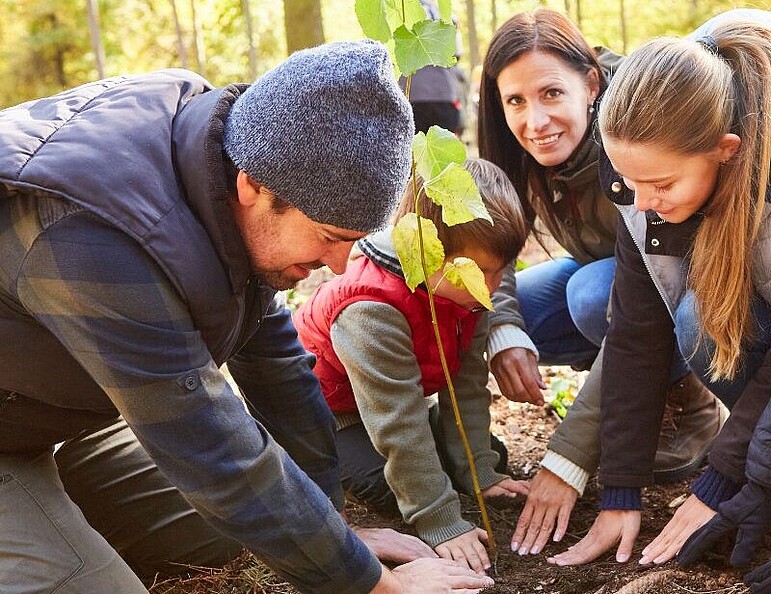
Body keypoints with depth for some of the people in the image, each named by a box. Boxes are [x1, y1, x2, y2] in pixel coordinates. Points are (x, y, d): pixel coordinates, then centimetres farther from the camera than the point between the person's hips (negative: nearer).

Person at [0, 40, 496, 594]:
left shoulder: (241, 158, -14)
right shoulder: (102, 237, -39)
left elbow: (276, 361, -5)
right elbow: (224, 463, -33)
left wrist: (336, 528, 0)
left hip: (71, 404, 8)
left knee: (225, 537, 7)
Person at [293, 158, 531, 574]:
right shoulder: (374, 309, -40)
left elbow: (468, 386, -8)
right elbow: (399, 422, -38)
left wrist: (480, 471, -10)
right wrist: (441, 523, -36)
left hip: (398, 401, 7)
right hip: (325, 409, -7)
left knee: (493, 456, 1)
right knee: (391, 489, -27)